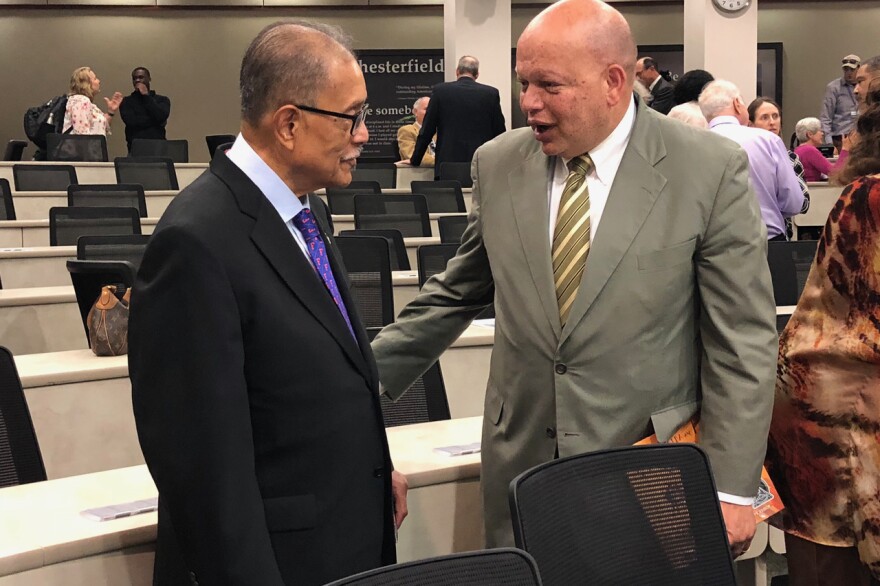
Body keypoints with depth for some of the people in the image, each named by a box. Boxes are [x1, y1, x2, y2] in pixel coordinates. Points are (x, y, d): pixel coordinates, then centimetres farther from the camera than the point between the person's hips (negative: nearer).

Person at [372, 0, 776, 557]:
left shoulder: (712, 171, -10)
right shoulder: (497, 164, 1)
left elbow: (742, 342, -8)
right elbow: (456, 294, 13)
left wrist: (732, 490, -9)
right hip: (520, 464, 3)